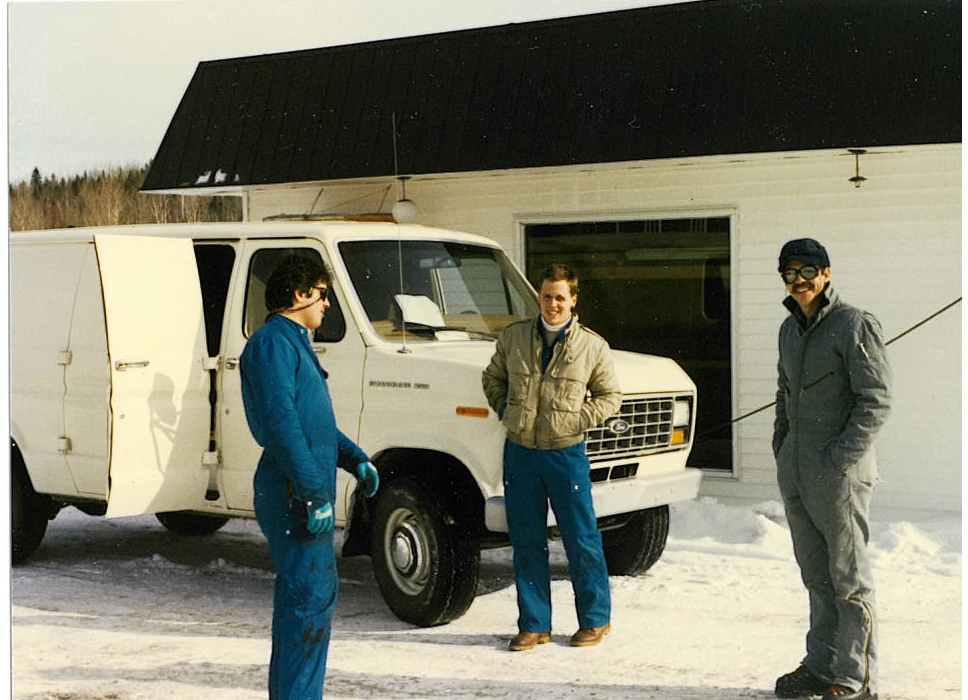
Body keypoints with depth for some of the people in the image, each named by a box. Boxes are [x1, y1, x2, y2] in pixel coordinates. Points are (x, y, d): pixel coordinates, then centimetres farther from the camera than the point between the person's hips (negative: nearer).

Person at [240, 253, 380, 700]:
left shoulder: (295, 343, 21)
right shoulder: (272, 343, -13)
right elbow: (281, 424, -22)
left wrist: (355, 460, 17)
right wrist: (314, 493, -25)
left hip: (306, 493, 11)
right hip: (295, 494, -11)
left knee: (299, 596, 15)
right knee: (312, 596, -10)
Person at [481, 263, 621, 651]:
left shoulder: (593, 346, 0)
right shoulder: (513, 336, 5)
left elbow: (610, 395, 8)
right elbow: (493, 378, 20)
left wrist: (578, 420, -7)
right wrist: (504, 409, 4)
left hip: (565, 453, -2)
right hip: (519, 452, 2)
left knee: (581, 539, 2)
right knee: (526, 542, 7)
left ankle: (595, 619, 18)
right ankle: (534, 624, 16)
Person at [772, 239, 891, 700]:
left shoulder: (854, 325, -10)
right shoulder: (790, 329, 14)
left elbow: (876, 401, -14)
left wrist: (839, 459, -18)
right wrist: (781, 450, 13)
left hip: (839, 472, -8)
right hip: (795, 472, 8)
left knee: (849, 576, -2)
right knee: (816, 575, 14)